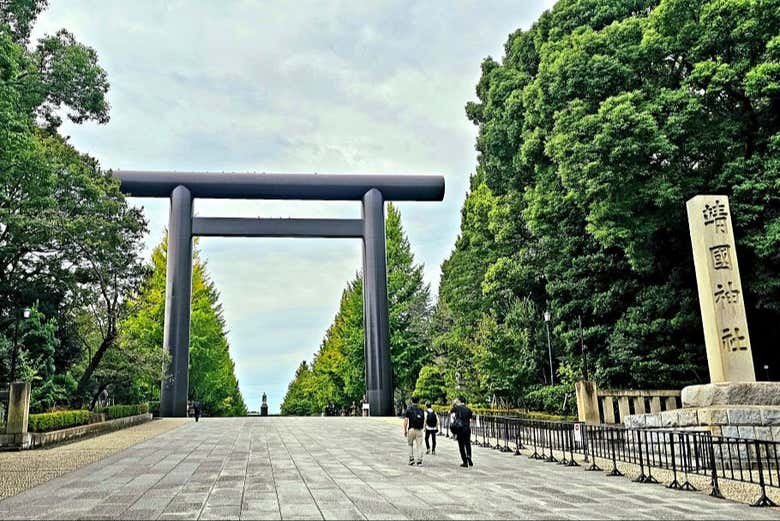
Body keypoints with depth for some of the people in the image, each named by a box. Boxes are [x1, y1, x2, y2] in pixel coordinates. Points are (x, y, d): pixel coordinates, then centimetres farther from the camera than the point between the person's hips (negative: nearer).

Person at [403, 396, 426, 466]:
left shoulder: (409, 409, -1)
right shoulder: (421, 410, 9)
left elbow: (406, 420, -7)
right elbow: (424, 421, 9)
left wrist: (405, 430, -1)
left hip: (411, 429, -2)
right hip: (419, 430, 2)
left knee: (410, 444, 16)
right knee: (419, 445, 4)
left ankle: (411, 459, 9)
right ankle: (419, 460, 0)